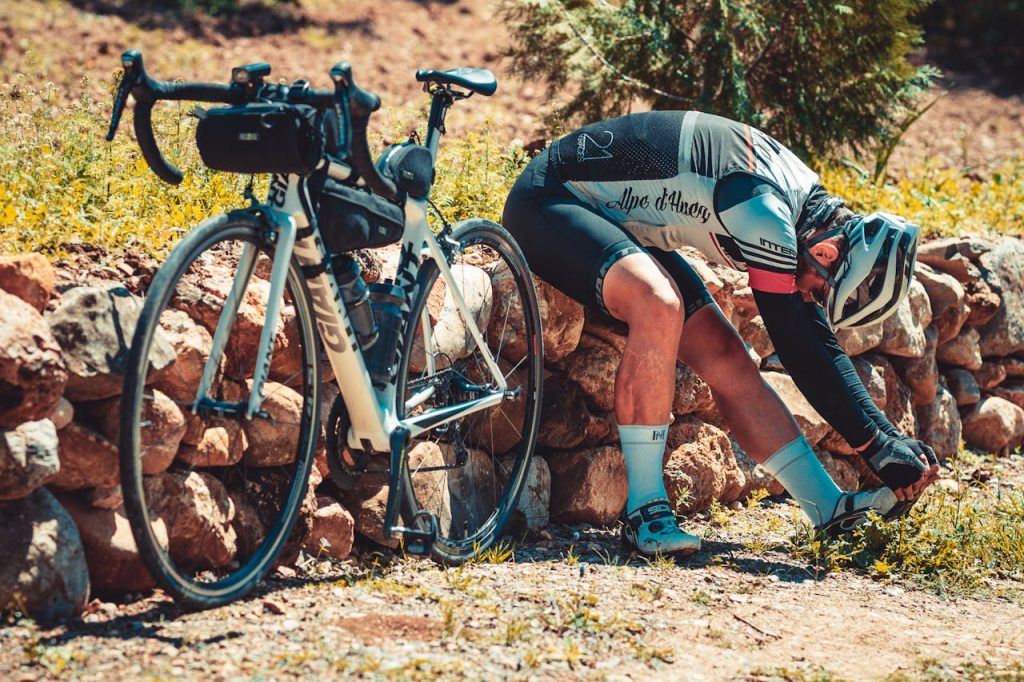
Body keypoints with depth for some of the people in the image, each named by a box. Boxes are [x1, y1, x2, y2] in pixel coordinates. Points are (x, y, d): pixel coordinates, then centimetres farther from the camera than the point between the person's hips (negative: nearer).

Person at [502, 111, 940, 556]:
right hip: (547, 202, -9)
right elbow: (797, 349, -27)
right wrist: (879, 447, -22)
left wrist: (888, 435, 2)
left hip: (619, 220, 9)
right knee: (660, 306, -34)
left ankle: (829, 508, 3)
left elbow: (820, 344, 7)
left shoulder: (803, 202, -1)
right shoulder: (763, 208, -30)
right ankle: (644, 510, -25)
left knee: (726, 356, -2)